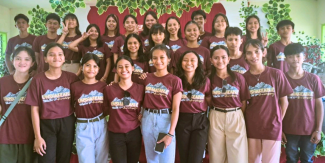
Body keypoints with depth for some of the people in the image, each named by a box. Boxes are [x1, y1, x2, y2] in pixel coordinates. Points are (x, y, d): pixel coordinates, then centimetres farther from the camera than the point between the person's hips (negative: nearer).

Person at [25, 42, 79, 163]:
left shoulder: (71, 77, -2)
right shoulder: (38, 79, -6)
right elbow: (35, 109, -5)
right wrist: (37, 137, -6)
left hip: (67, 124, 2)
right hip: (46, 125, -1)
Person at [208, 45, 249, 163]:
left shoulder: (238, 77, -2)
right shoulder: (209, 78, -1)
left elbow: (244, 101, 3)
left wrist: (239, 116, 2)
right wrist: (217, 110, -1)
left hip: (236, 118, 0)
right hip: (216, 119, 1)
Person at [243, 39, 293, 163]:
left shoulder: (276, 74, -6)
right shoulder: (243, 77, -1)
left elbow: (284, 102, 1)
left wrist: (278, 121, 2)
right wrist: (246, 121, -2)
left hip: (272, 127, -2)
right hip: (251, 128, 2)